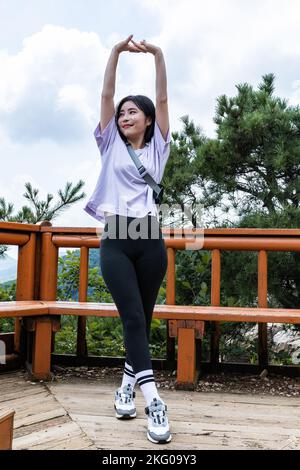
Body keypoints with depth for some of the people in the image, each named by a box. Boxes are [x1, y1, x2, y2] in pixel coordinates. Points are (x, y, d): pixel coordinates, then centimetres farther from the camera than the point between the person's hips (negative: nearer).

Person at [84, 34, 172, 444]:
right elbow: (106, 96, 8)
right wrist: (116, 52, -2)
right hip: (115, 241, -1)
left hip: (150, 240, 1)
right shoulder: (111, 145, 15)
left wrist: (158, 54, -2)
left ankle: (128, 385, 23)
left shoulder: (157, 146, 15)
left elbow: (163, 100, 7)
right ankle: (154, 400, -12)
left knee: (142, 318, 7)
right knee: (132, 317, -10)